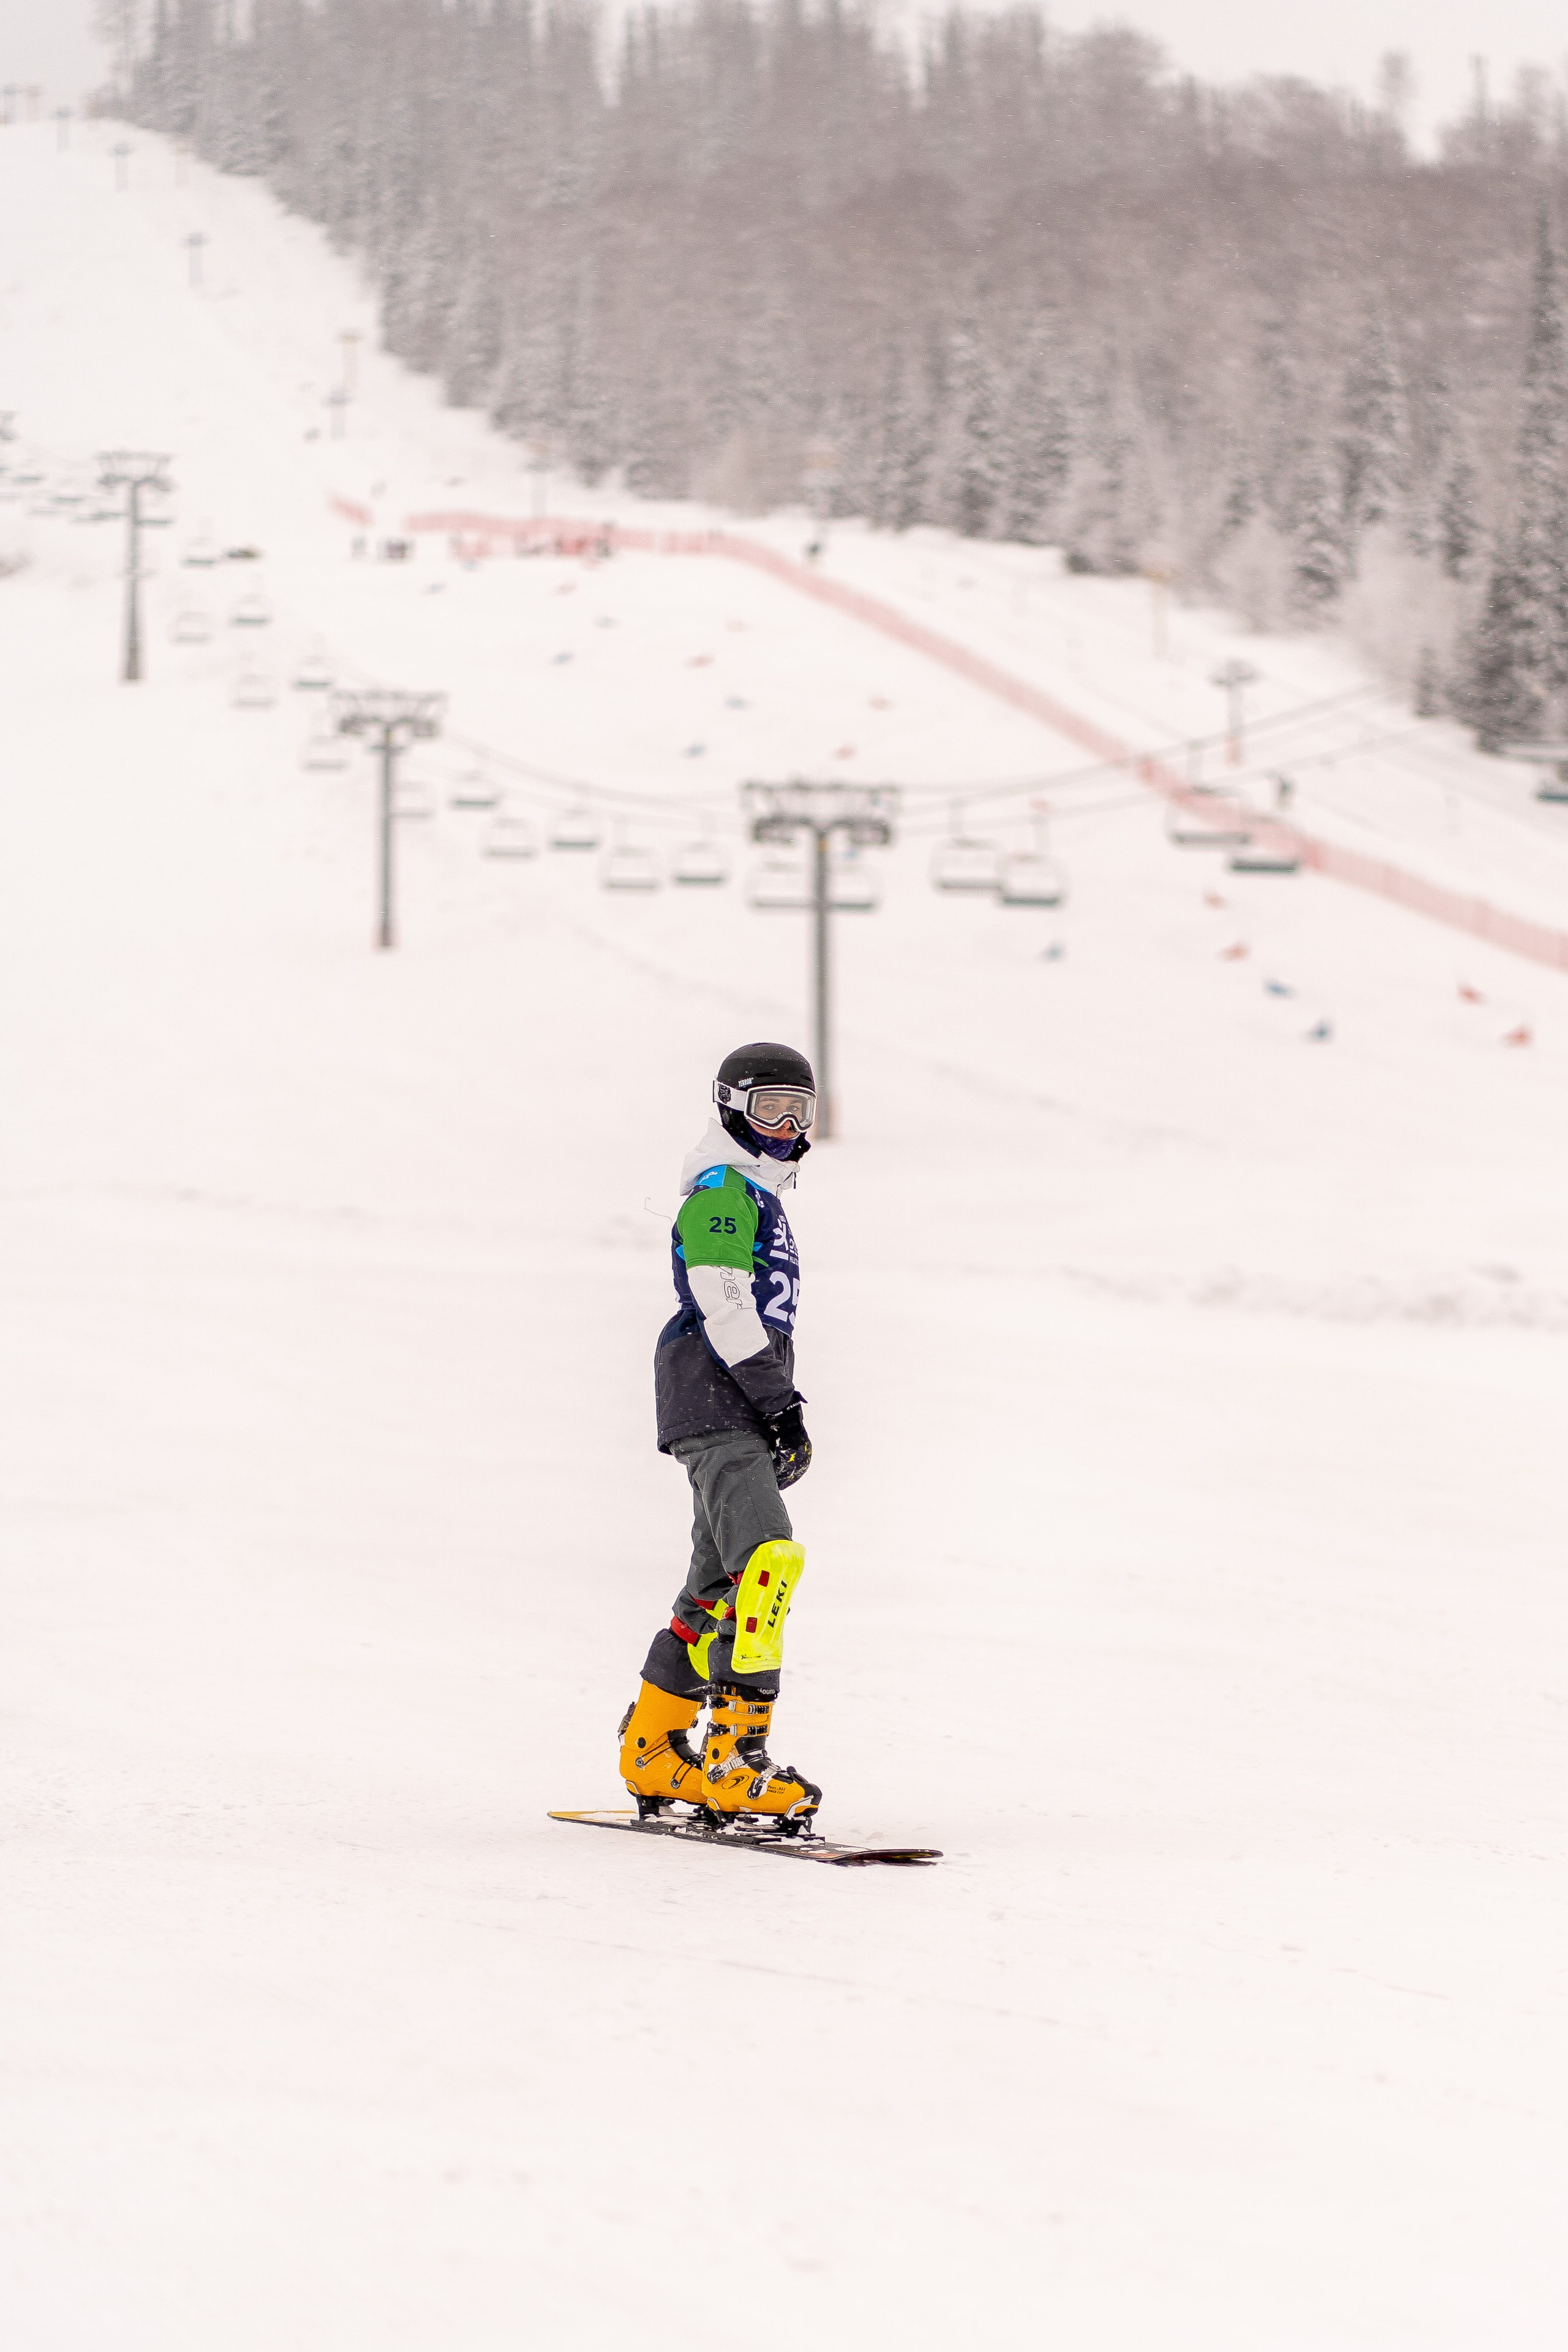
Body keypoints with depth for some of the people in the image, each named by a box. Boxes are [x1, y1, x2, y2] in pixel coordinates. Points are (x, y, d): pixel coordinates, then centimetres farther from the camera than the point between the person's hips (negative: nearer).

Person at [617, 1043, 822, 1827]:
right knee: (767, 1558, -24)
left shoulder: (760, 1198, 25)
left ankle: (653, 1750, 20)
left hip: (746, 1412, 11)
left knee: (716, 1587, 13)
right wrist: (778, 1401, -18)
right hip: (714, 1404, -11)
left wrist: (789, 1419, 24)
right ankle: (736, 1757, -31)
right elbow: (724, 1306, -16)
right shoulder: (722, 1189, -6)